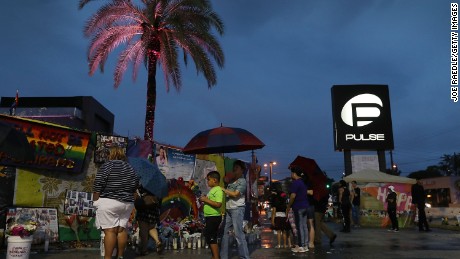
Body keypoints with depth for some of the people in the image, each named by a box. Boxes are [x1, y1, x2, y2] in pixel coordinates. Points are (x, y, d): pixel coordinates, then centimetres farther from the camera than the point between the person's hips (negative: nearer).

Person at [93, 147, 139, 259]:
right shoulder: (129, 168, 10)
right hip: (127, 203, 6)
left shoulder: (106, 166, -6)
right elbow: (135, 185, 13)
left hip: (108, 202, -6)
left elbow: (98, 186, -9)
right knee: (122, 229, 9)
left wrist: (95, 201, -1)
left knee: (110, 230, -6)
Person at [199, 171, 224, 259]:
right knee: (209, 237, 16)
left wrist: (206, 200, -21)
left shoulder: (218, 190, -16)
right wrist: (204, 200, 6)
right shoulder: (212, 190, 15)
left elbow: (218, 204, -27)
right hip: (209, 217, 10)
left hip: (214, 217, -10)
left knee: (212, 238, -7)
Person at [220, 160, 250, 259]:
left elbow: (235, 194, -12)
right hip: (228, 209, 7)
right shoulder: (231, 181, 18)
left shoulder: (242, 181, -2)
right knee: (224, 232, 4)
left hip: (237, 209, -7)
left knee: (238, 233, -7)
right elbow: (227, 195, 17)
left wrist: (223, 189, -3)